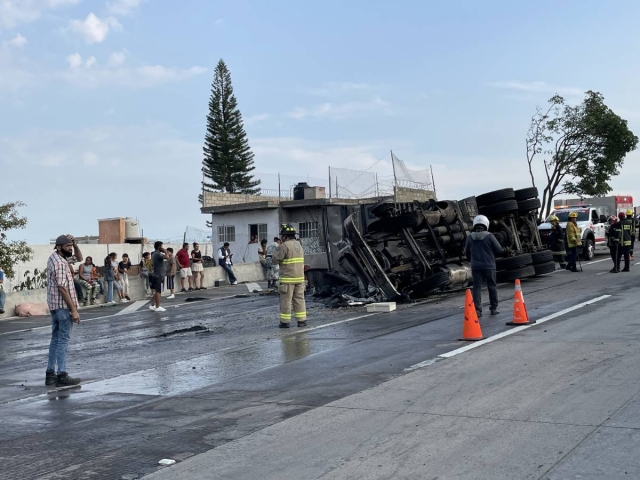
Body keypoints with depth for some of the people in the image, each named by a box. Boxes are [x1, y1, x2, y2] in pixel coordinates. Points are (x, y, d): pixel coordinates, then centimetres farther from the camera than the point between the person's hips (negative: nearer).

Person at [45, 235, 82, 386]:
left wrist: (74, 243, 3)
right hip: (63, 306, -10)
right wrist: (74, 310, -22)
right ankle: (62, 375, -5)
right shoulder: (59, 263, -19)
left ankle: (50, 374, 16)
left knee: (56, 338, 12)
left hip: (55, 305, 10)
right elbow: (63, 288, -23)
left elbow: (79, 257, 22)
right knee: (63, 340, -7)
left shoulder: (55, 257, 11)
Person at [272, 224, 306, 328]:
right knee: (299, 299, 10)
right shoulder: (298, 244, 11)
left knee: (286, 300, 1)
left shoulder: (285, 246, -13)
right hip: (299, 277, 7)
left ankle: (285, 321, 5)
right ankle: (302, 320, 10)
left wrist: (277, 251, 7)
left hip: (288, 278, -7)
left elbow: (275, 260, -12)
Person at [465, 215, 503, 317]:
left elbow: (467, 252, 10)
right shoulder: (489, 236, -9)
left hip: (475, 266, 2)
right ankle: (494, 308, 18)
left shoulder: (470, 237, -1)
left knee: (477, 287, 4)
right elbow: (499, 250, -6)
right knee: (492, 287, 11)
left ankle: (477, 310, -4)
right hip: (489, 266, -2)